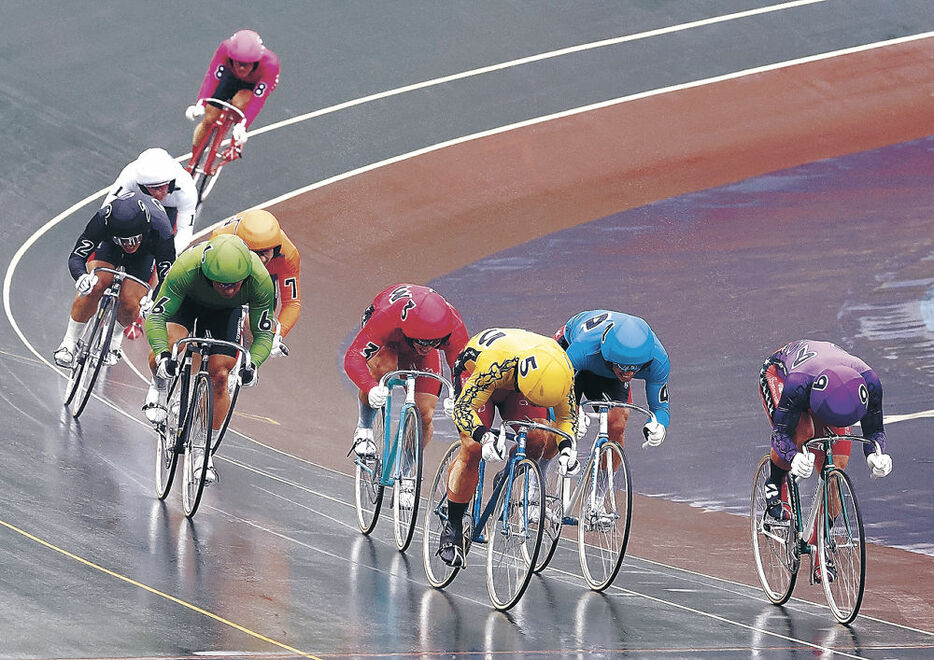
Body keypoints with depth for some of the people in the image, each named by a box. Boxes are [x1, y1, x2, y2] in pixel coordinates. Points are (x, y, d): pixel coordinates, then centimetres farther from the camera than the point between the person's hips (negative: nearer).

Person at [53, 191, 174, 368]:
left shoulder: (159, 229, -42)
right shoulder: (102, 219, -40)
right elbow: (76, 257, -36)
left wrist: (154, 302, -55)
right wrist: (81, 277, -59)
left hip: (146, 251, 0)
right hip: (109, 243, 0)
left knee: (129, 303, -19)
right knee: (95, 286, -25)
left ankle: (115, 338, 15)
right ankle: (69, 342, -7)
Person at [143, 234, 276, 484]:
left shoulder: (260, 281, -37)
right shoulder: (185, 270, -43)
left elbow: (264, 332, -24)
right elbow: (155, 317, -35)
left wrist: (252, 364, -43)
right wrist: (163, 356, -51)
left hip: (226, 312, 1)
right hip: (188, 301, -1)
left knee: (219, 377, -8)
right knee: (160, 357, -28)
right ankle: (160, 388, 8)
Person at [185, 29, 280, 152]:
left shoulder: (270, 64, -41)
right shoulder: (225, 49, -37)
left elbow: (257, 100, -40)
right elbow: (212, 77, -36)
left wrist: (242, 126, -50)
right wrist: (200, 105, -48)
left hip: (255, 84, -2)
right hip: (232, 77, 2)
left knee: (239, 103, -34)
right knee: (209, 121, -4)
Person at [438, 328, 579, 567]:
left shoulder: (563, 370, -32)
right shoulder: (494, 365, -45)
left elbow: (567, 414, -16)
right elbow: (462, 408, -39)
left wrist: (566, 447, -34)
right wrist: (485, 437, -57)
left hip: (515, 387, 4)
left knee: (541, 441, -20)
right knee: (472, 449, -21)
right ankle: (452, 528, -9)